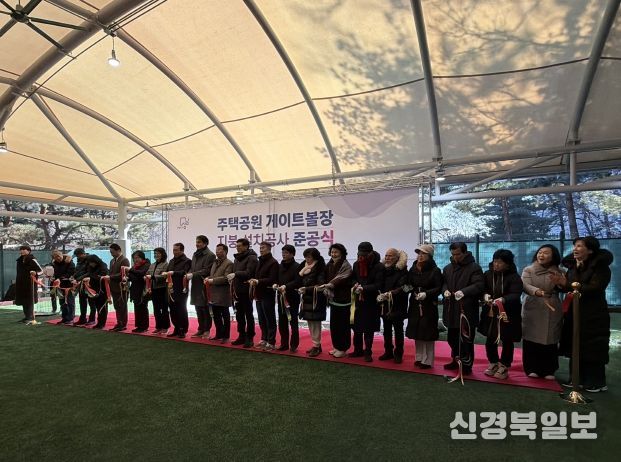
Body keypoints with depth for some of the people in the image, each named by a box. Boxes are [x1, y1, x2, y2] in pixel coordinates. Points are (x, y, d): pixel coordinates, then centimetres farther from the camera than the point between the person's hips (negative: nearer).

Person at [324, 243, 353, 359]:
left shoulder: (346, 266, -12)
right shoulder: (329, 265, 10)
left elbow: (340, 279, -26)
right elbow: (327, 279, 9)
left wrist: (329, 285, -37)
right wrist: (326, 290, -7)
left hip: (343, 299, -7)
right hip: (333, 299, 7)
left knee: (343, 325, 0)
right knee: (333, 324, 14)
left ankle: (343, 348, 13)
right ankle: (336, 346, 27)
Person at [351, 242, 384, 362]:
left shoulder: (379, 266, -13)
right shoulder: (356, 264, 2)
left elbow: (378, 285, -17)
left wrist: (363, 288, -26)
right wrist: (356, 284, -9)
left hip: (371, 301, -4)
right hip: (359, 300, 4)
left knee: (369, 329, 5)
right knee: (357, 327, 10)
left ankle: (368, 352, 19)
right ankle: (358, 350, 26)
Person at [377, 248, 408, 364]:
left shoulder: (402, 270, -10)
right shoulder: (384, 269, 7)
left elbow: (402, 288, -18)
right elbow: (379, 285, 11)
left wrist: (389, 294, -25)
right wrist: (380, 295, -5)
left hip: (397, 305, -5)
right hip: (385, 304, 5)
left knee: (398, 329, 6)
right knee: (386, 329, 13)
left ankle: (398, 354, 17)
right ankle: (388, 352, 26)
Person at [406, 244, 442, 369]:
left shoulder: (435, 270, -7)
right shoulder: (413, 269, 6)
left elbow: (439, 288, -9)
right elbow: (409, 283, 14)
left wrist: (426, 293, -21)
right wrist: (407, 287, -8)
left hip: (429, 306, -4)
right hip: (415, 305, 5)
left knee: (427, 334, 2)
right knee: (416, 332, 10)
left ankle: (427, 361, 14)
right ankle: (419, 358, 24)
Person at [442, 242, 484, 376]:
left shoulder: (474, 268, -6)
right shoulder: (447, 268, 13)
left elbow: (479, 285, -16)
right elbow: (443, 282, 17)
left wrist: (464, 292, -29)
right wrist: (445, 290, -6)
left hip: (467, 309, -6)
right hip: (451, 309, 7)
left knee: (466, 339, -1)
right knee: (452, 337, 16)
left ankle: (466, 365, 13)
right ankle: (456, 360, 34)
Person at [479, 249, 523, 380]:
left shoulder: (514, 277, -11)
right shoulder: (487, 274, 2)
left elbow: (516, 295, -22)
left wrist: (503, 299, -40)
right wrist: (485, 295, -21)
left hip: (507, 315, -3)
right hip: (490, 313, 3)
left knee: (507, 342, 9)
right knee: (490, 341, 8)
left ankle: (504, 367, 27)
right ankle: (493, 364, 29)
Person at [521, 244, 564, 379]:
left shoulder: (557, 272, 10)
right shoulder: (528, 270, 2)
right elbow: (525, 286, -13)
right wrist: (536, 291, -34)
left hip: (552, 311, 2)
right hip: (533, 309, -2)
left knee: (550, 341, 3)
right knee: (531, 340, -1)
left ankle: (549, 370, 16)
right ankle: (532, 369, 11)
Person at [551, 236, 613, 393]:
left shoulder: (600, 266, -11)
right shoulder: (573, 266, 7)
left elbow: (593, 288, -22)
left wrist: (567, 284, -27)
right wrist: (561, 283, -10)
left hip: (594, 315, -6)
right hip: (574, 313, 6)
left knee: (592, 349, 2)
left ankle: (597, 382, 15)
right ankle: (578, 378, 18)